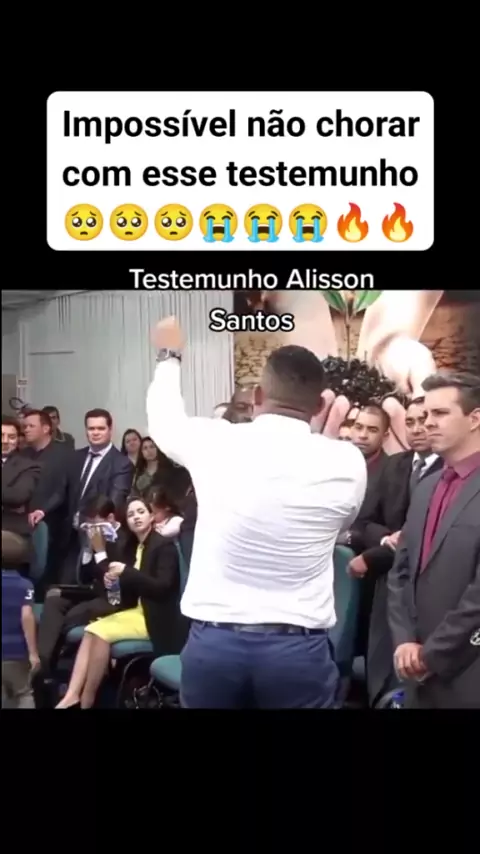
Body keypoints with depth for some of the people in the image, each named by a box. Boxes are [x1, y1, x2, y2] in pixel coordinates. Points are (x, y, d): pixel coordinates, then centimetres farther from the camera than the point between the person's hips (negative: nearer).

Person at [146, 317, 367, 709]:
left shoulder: (215, 442, -5)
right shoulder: (347, 463, -5)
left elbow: (164, 417, 18)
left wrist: (170, 355, 36)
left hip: (212, 640, 1)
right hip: (298, 648, 0)